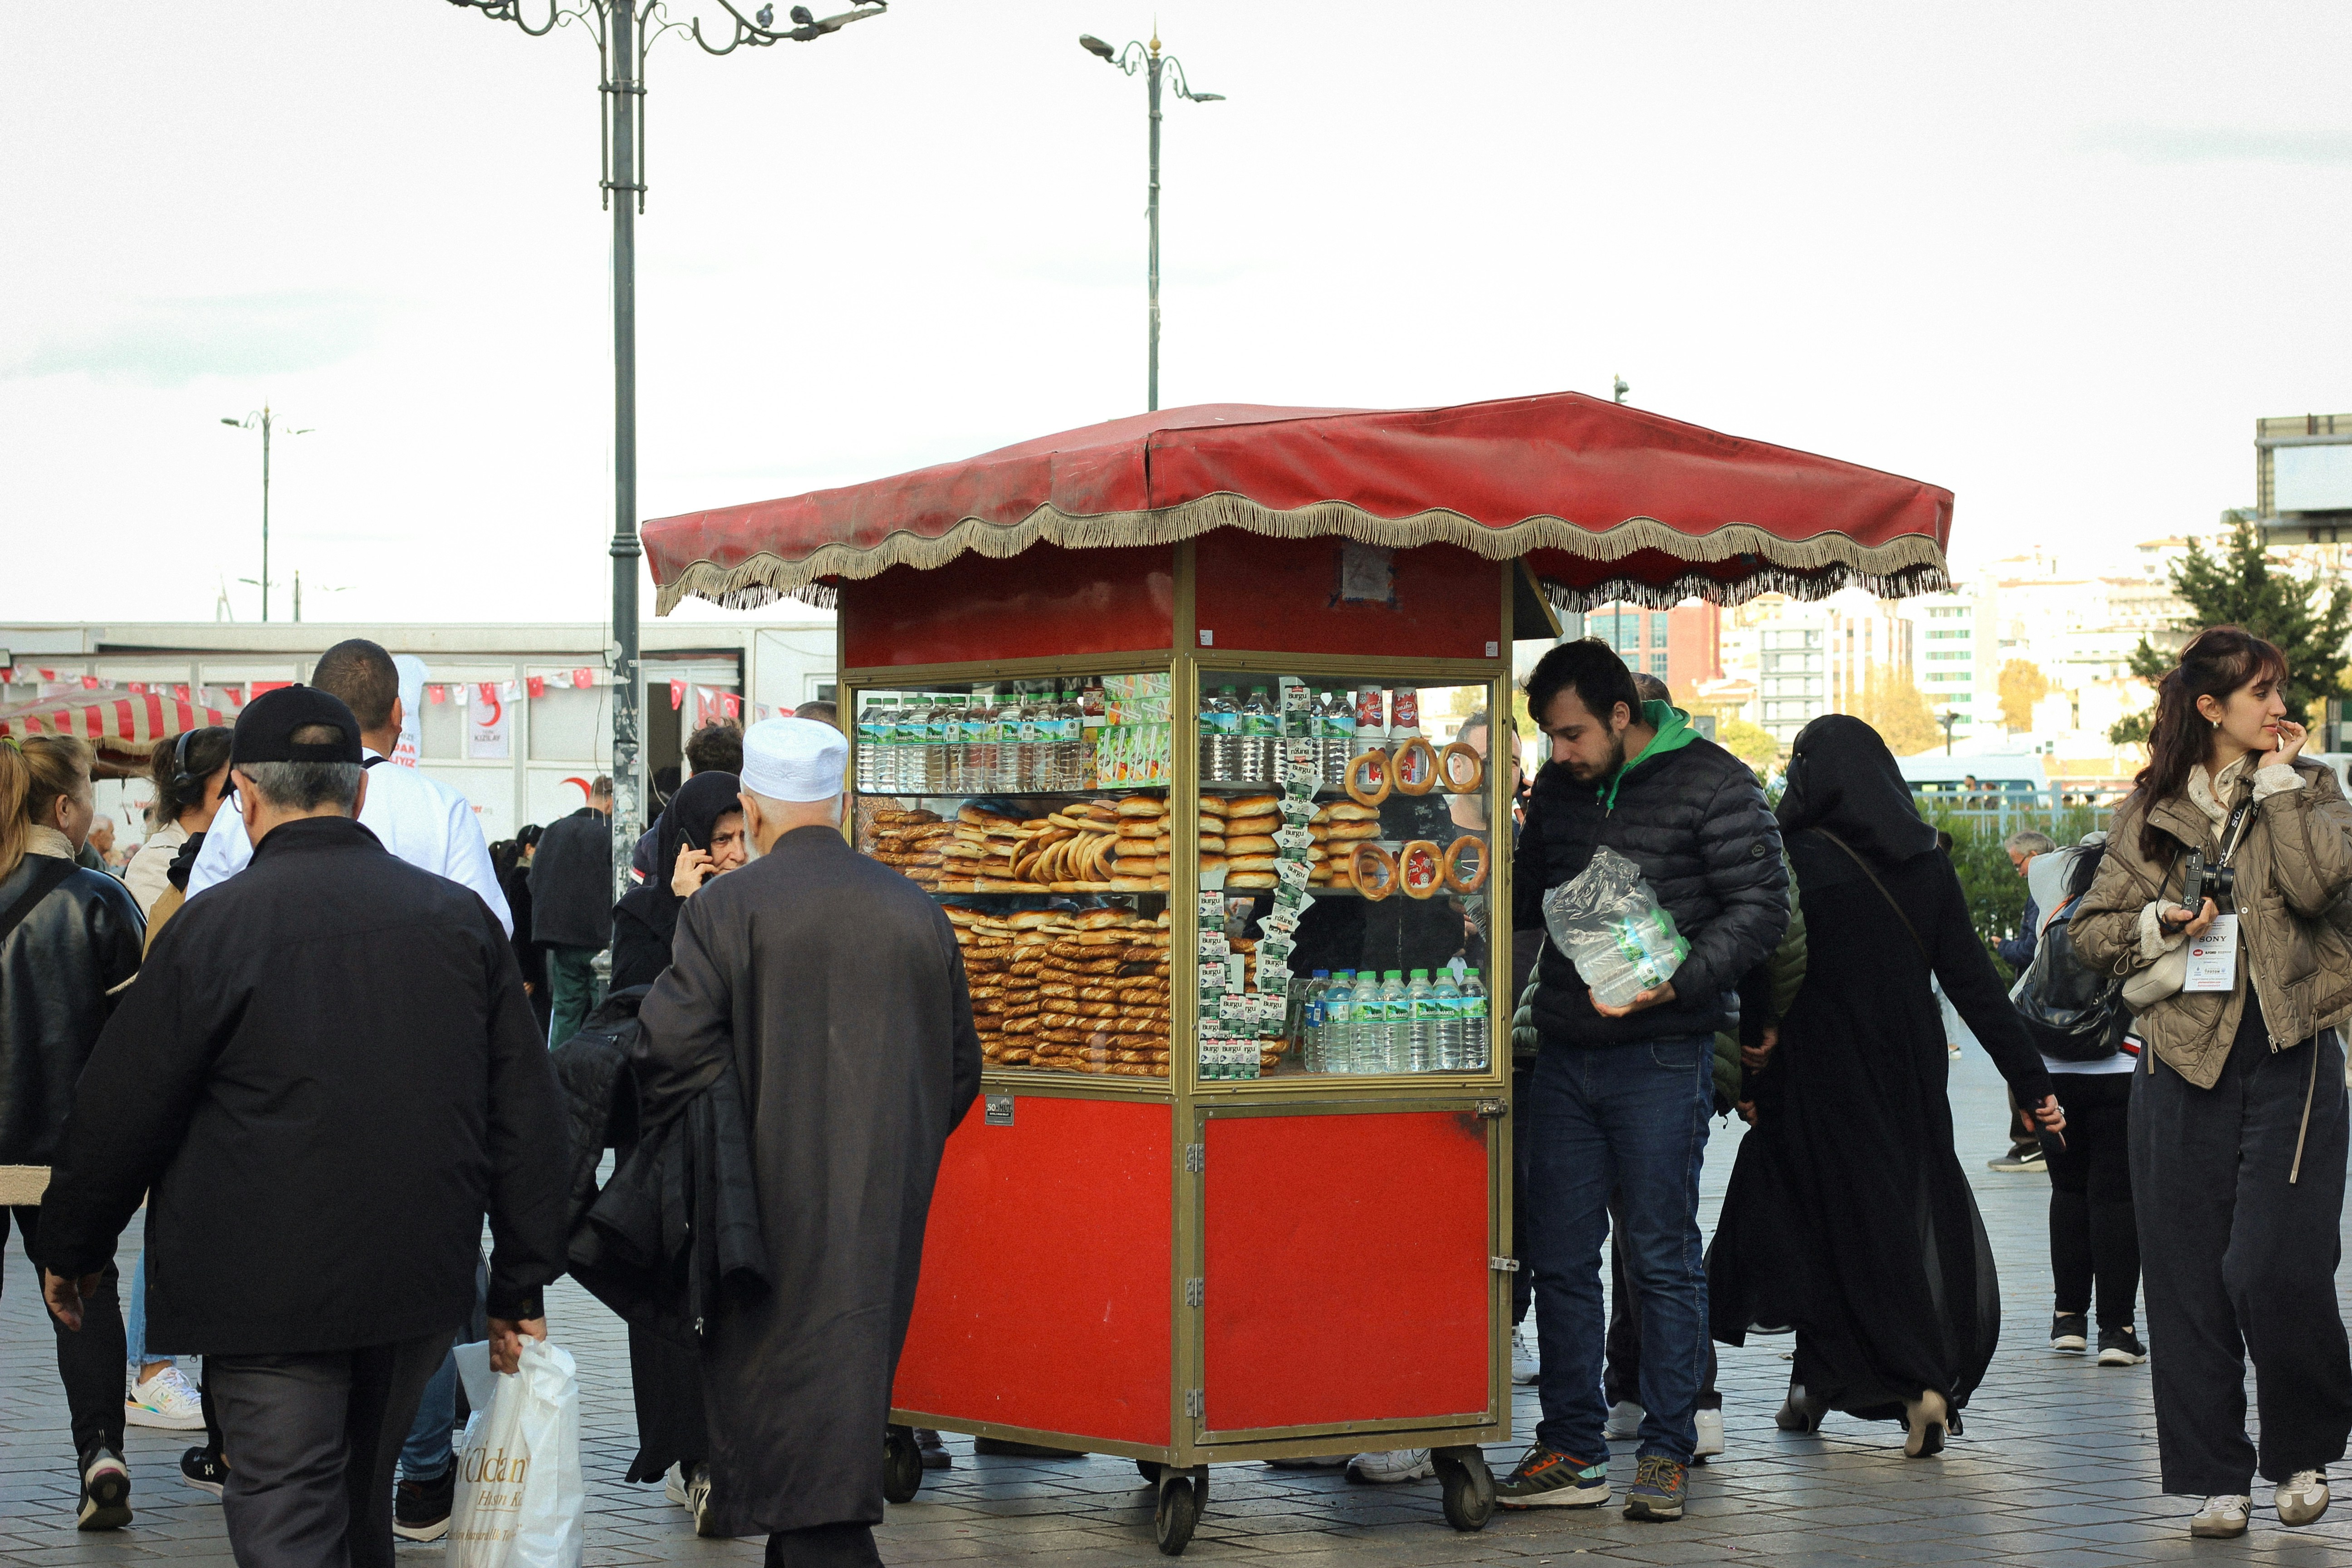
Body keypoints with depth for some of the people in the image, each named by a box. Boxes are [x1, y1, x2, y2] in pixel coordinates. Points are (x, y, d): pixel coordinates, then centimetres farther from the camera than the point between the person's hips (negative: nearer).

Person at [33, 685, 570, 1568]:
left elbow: (122, 1111, -4)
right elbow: (527, 1117, 5)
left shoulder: (213, 925, -9)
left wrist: (73, 1252, 11)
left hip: (271, 1296, -5)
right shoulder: (461, 918, 4)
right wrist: (522, 1288, 11)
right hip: (421, 1290, 5)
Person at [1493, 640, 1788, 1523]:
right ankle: (1571, 1449, 15)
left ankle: (1668, 1453, 9)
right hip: (1564, 1053, 6)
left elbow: (1761, 905, -11)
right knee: (1559, 1256, 7)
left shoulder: (1711, 784, -7)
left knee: (1663, 1258, 0)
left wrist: (1674, 984, -22)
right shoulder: (1558, 787, 11)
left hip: (1662, 1057, -6)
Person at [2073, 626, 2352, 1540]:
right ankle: (2215, 1477, 11)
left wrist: (2277, 780, -6)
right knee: (2188, 1276, 1)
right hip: (2184, 1060, 2)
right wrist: (2157, 925, -5)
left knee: (2277, 1266, -10)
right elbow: (2089, 932, 13)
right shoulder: (2149, 811, 10)